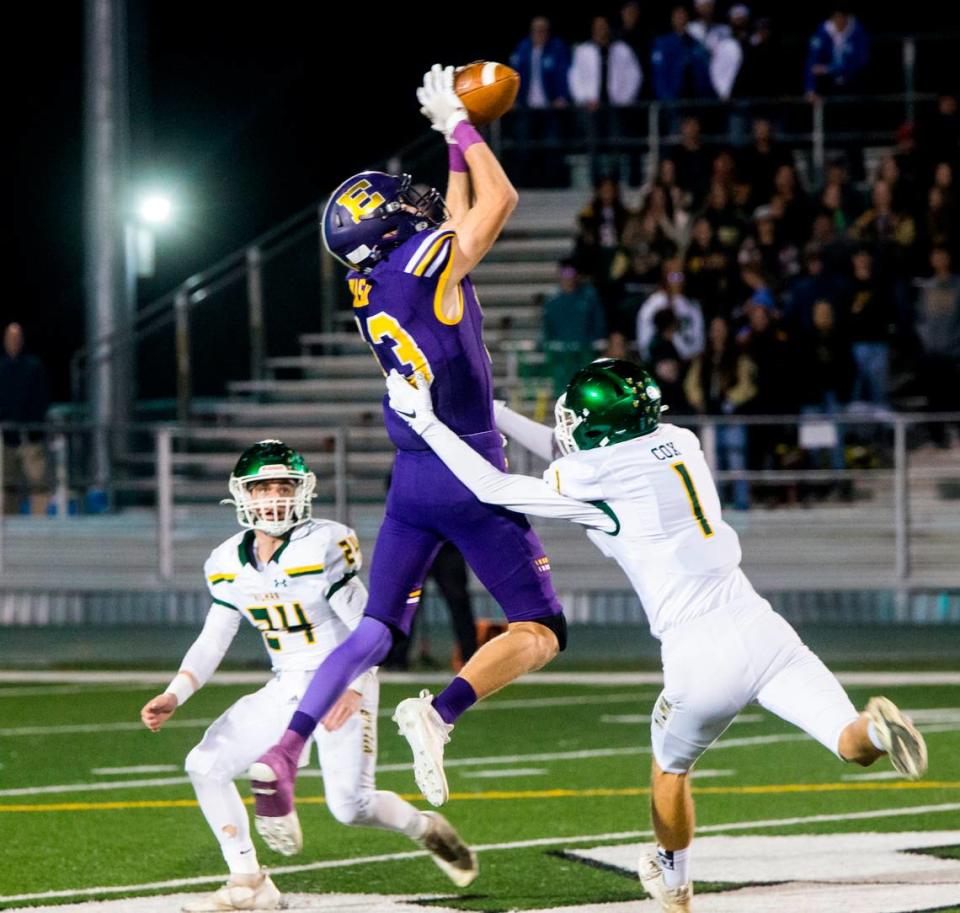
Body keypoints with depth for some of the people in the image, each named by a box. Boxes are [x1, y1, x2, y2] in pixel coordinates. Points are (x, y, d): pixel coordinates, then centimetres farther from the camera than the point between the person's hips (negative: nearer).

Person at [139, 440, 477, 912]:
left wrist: (354, 689, -31)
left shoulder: (322, 549, -19)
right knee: (205, 766, -6)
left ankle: (428, 829, 18)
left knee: (351, 806, -14)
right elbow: (211, 643, 8)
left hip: (341, 688, -6)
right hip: (284, 689, 6)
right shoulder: (229, 564, 0)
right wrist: (173, 696, -7)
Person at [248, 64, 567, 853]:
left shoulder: (373, 287, 8)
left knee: (376, 630, 11)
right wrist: (460, 126, 9)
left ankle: (285, 753, -8)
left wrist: (455, 140, 26)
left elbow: (462, 217, 24)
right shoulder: (422, 265, -13)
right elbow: (499, 202, 0)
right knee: (540, 631, 3)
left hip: (412, 479, 7)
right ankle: (441, 713, -23)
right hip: (470, 471, -7)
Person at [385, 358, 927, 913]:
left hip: (700, 656, -3)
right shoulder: (680, 443, 15)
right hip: (762, 630, 3)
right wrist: (489, 410, 34)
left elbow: (493, 488, 7)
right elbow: (578, 455, 30)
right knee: (854, 744, -4)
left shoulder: (593, 484, -4)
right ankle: (875, 728, -38)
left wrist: (427, 421, 16)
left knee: (672, 767, 24)